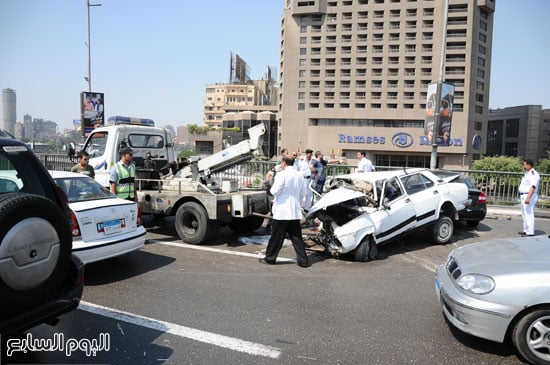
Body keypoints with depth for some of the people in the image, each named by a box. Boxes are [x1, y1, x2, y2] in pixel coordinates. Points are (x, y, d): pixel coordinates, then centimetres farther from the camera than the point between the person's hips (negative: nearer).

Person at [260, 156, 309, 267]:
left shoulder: (281, 175, -13)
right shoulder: (299, 175, 7)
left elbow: (275, 191, -17)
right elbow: (303, 192, 13)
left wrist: (271, 188, 4)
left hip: (281, 211, -6)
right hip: (295, 211, 6)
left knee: (277, 237, 4)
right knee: (296, 237, 9)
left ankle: (270, 258, 16)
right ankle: (303, 260, 9)